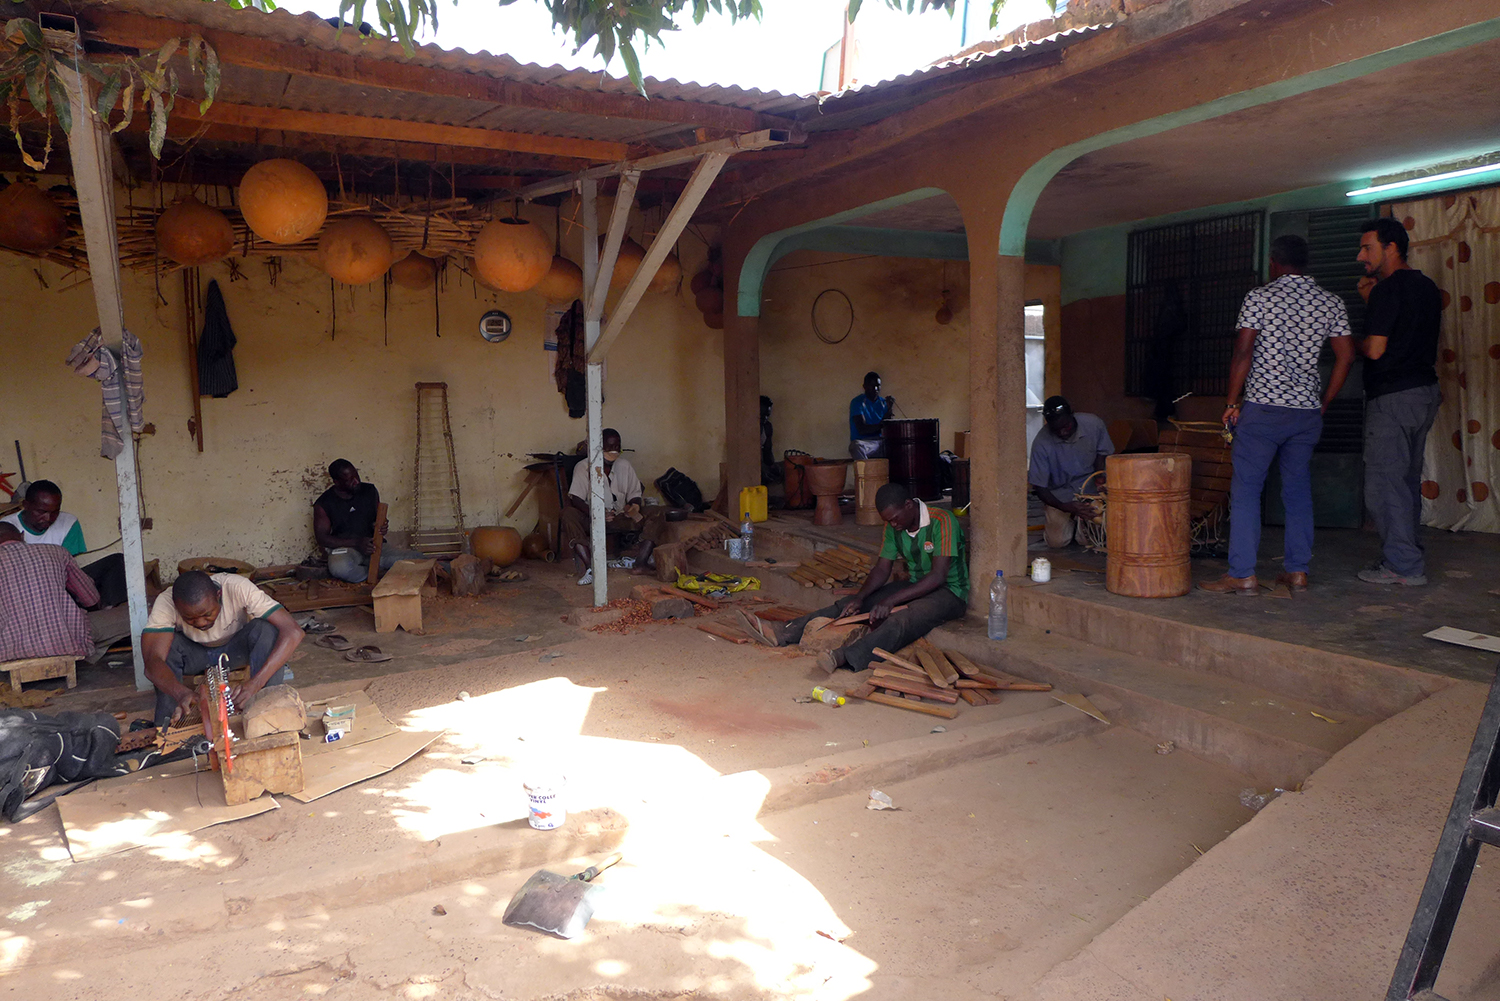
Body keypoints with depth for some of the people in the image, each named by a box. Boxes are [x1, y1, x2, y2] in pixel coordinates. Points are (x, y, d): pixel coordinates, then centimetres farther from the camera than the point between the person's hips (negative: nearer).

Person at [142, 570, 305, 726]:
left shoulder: (238, 588, -35)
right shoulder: (165, 603, -31)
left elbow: (293, 632, -41)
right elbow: (152, 660, -40)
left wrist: (256, 682, -51)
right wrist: (181, 692, -59)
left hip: (236, 648, -1)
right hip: (195, 653, 1)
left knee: (267, 629, -32)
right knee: (165, 644, -31)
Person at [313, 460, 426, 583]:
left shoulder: (370, 491, 7)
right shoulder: (323, 504, -4)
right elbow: (322, 538, -7)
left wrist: (381, 527, -9)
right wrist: (356, 543, -19)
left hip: (372, 546, 3)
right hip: (343, 548, -3)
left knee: (418, 559, -19)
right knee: (339, 567, -42)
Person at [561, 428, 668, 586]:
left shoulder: (625, 465, 11)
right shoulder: (584, 467, -2)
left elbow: (635, 494, 12)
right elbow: (575, 498, -12)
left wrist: (634, 506, -14)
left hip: (621, 518, 3)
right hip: (593, 520, -3)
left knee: (657, 514, -18)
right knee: (568, 514, -35)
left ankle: (640, 561, -36)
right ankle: (589, 568, -48)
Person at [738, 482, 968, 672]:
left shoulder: (942, 521, -22)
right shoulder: (894, 527, 1)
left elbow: (938, 576, -27)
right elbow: (882, 568, 2)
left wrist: (890, 601, -31)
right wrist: (861, 596, -18)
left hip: (949, 591, -7)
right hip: (914, 585, 7)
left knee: (903, 619, -38)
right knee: (850, 605, -9)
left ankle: (845, 656, -61)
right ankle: (784, 633, -20)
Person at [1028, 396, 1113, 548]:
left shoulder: (1093, 424, -14)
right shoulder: (1041, 443, -21)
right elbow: (1039, 487, -17)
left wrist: (1099, 475, -11)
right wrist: (1064, 507, -31)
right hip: (1060, 494, -1)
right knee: (1057, 541, -18)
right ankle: (1072, 520, 17)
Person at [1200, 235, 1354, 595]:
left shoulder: (1258, 298, -5)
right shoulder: (1332, 303, 8)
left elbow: (1243, 353, -10)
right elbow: (1346, 356, 6)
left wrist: (1232, 402, -2)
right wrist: (1323, 402, 15)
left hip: (1263, 407, -5)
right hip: (1307, 411, 5)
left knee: (1245, 490, 0)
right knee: (1299, 491, 13)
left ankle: (1242, 575, -2)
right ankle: (1297, 570, 16)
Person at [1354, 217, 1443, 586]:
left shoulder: (1389, 290, -14)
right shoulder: (1427, 287, 15)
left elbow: (1375, 349, -18)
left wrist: (1355, 342, 3)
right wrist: (1372, 300, 16)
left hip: (1392, 397, -10)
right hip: (1425, 391, 10)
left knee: (1383, 483, -5)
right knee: (1407, 480, 15)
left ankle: (1404, 565, -1)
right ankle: (1407, 557, 22)